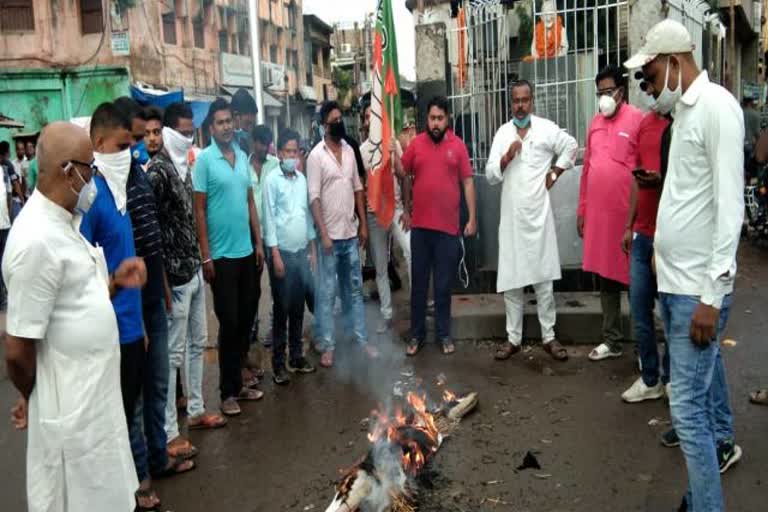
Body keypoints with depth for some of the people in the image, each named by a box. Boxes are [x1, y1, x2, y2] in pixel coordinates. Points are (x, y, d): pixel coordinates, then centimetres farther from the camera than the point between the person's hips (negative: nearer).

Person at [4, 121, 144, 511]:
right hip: (71, 410, -9)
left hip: (94, 395, 9)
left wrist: (115, 282, -1)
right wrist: (33, 399, -4)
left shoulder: (63, 224, 7)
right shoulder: (37, 241, -24)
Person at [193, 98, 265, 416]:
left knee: (246, 319, 12)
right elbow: (199, 210, -9)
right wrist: (205, 256, -12)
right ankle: (227, 391, 13)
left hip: (246, 251, 6)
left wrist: (258, 242, 10)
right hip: (221, 255, -6)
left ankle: (238, 381, 26)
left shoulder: (242, 157, 9)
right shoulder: (204, 159, -8)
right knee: (229, 323, 0)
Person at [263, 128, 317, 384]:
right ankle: (278, 364, 10)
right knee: (281, 309, 1)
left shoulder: (302, 178, 9)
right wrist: (275, 255, -13)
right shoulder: (272, 180, -7)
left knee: (298, 307, 12)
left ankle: (297, 356, 24)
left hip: (302, 250, 5)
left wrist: (312, 247, 13)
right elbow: (269, 218, -10)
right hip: (283, 251, -5)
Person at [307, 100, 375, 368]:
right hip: (330, 236, -5)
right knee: (327, 293, 2)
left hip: (351, 234, 6)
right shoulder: (316, 156, -8)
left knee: (354, 289, 13)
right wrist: (323, 234, -18)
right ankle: (327, 345, 11)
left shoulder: (349, 151, 9)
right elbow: (314, 198, -12)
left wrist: (363, 224, 9)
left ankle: (361, 338, 23)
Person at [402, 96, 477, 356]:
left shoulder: (458, 145, 1)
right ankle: (416, 334, 19)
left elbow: (468, 183, 3)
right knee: (419, 283, 8)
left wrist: (472, 218, 0)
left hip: (448, 226, -1)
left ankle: (444, 334, 21)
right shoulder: (416, 144, 2)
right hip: (420, 225, 1)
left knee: (443, 285, 8)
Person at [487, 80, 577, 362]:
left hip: (538, 214, -2)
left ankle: (549, 337, 11)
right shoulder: (502, 133, 7)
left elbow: (571, 146, 15)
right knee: (510, 280, 4)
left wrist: (555, 173, 7)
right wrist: (506, 158, -14)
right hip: (510, 215, 2)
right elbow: (490, 176, 3)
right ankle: (513, 338, 13)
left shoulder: (547, 128, 1)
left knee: (543, 279, 2)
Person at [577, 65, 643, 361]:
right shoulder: (595, 123, 14)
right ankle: (612, 341, 25)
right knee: (605, 277, 13)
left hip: (627, 214, -6)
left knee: (632, 278, 2)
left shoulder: (637, 120, -7)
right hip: (597, 213, 6)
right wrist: (582, 209, 15)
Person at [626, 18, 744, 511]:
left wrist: (712, 294, -21)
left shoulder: (717, 106, -13)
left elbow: (730, 206, -19)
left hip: (697, 286, -9)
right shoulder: (685, 111, 14)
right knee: (703, 367, 27)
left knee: (687, 407, -7)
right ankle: (723, 442, 49)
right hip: (675, 278, 9)